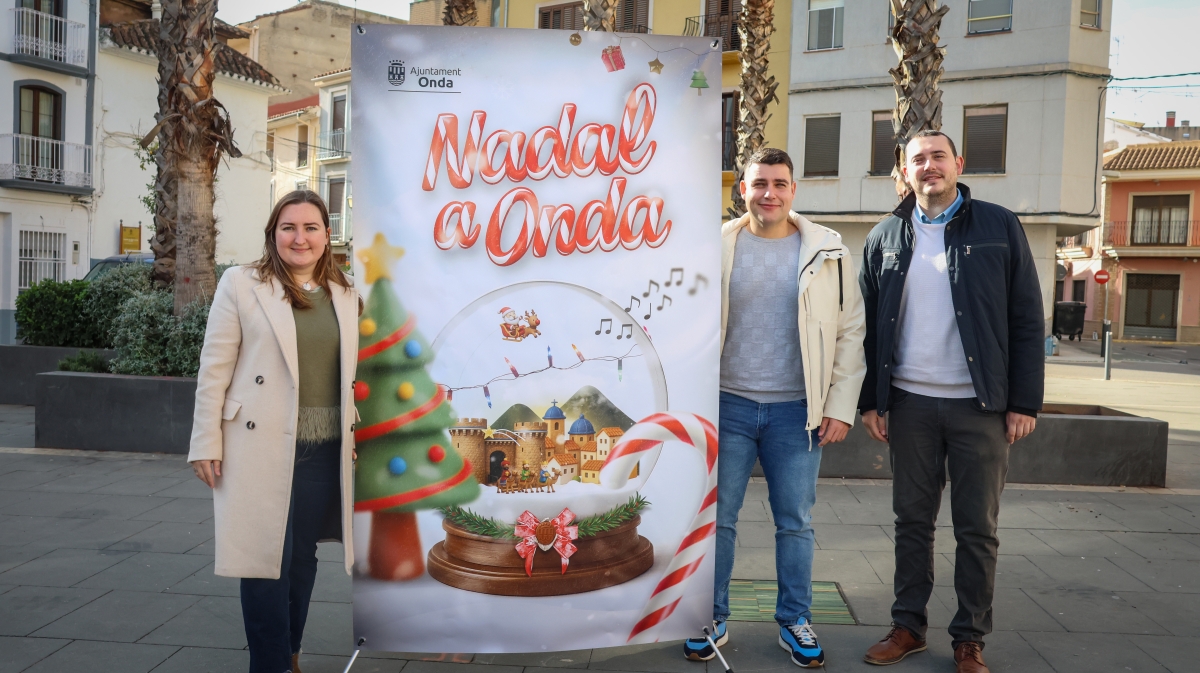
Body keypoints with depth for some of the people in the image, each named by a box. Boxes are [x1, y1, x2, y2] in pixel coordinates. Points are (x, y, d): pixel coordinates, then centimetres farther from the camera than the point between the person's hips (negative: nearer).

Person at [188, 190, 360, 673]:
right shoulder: (241, 284, -1)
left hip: (325, 452, 4)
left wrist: (358, 434, 10)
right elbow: (214, 370, -3)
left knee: (302, 556, 14)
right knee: (265, 558, 1)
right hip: (260, 448, -4)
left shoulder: (344, 295, 11)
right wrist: (206, 444, -7)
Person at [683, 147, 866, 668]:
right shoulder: (718, 246, 0)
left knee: (795, 523, 10)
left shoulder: (828, 251, 1)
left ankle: (795, 621, 27)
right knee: (717, 518, 8)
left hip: (797, 410, 0)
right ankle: (713, 620, 24)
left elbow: (850, 332, 3)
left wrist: (841, 406, -2)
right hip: (728, 404, 0)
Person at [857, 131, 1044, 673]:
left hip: (980, 405, -2)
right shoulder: (885, 238, 8)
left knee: (977, 528, 6)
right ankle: (908, 625, 23)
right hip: (909, 403, 2)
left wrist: (1024, 400, -6)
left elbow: (1026, 319, -1)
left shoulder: (999, 227, 1)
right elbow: (870, 326, 8)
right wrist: (869, 399, 3)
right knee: (912, 521, 10)